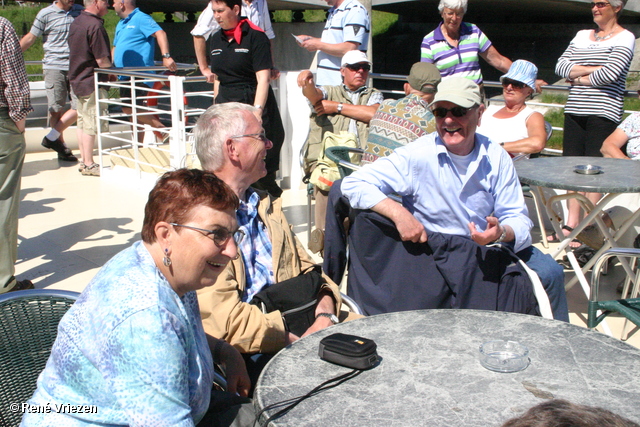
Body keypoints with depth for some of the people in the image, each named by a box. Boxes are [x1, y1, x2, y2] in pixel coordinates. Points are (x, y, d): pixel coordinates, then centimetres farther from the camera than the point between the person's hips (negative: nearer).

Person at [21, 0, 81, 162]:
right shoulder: (46, 14, 0)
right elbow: (30, 38, 5)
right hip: (54, 68, -3)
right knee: (56, 109, -1)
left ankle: (52, 137, 8)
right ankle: (61, 147, 11)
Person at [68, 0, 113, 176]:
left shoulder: (75, 22, 10)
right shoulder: (95, 25, -18)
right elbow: (102, 60, -20)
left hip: (77, 79, 9)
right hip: (92, 82, -9)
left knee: (82, 121, 14)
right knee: (92, 124, -3)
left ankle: (84, 161, 20)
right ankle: (89, 165, 3)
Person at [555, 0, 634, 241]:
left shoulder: (625, 38, 1)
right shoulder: (582, 35, 19)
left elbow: (611, 73, -14)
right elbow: (560, 67, 6)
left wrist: (579, 78, -1)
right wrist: (594, 69, -6)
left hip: (603, 112, -6)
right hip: (575, 110, 6)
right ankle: (571, 224, 9)